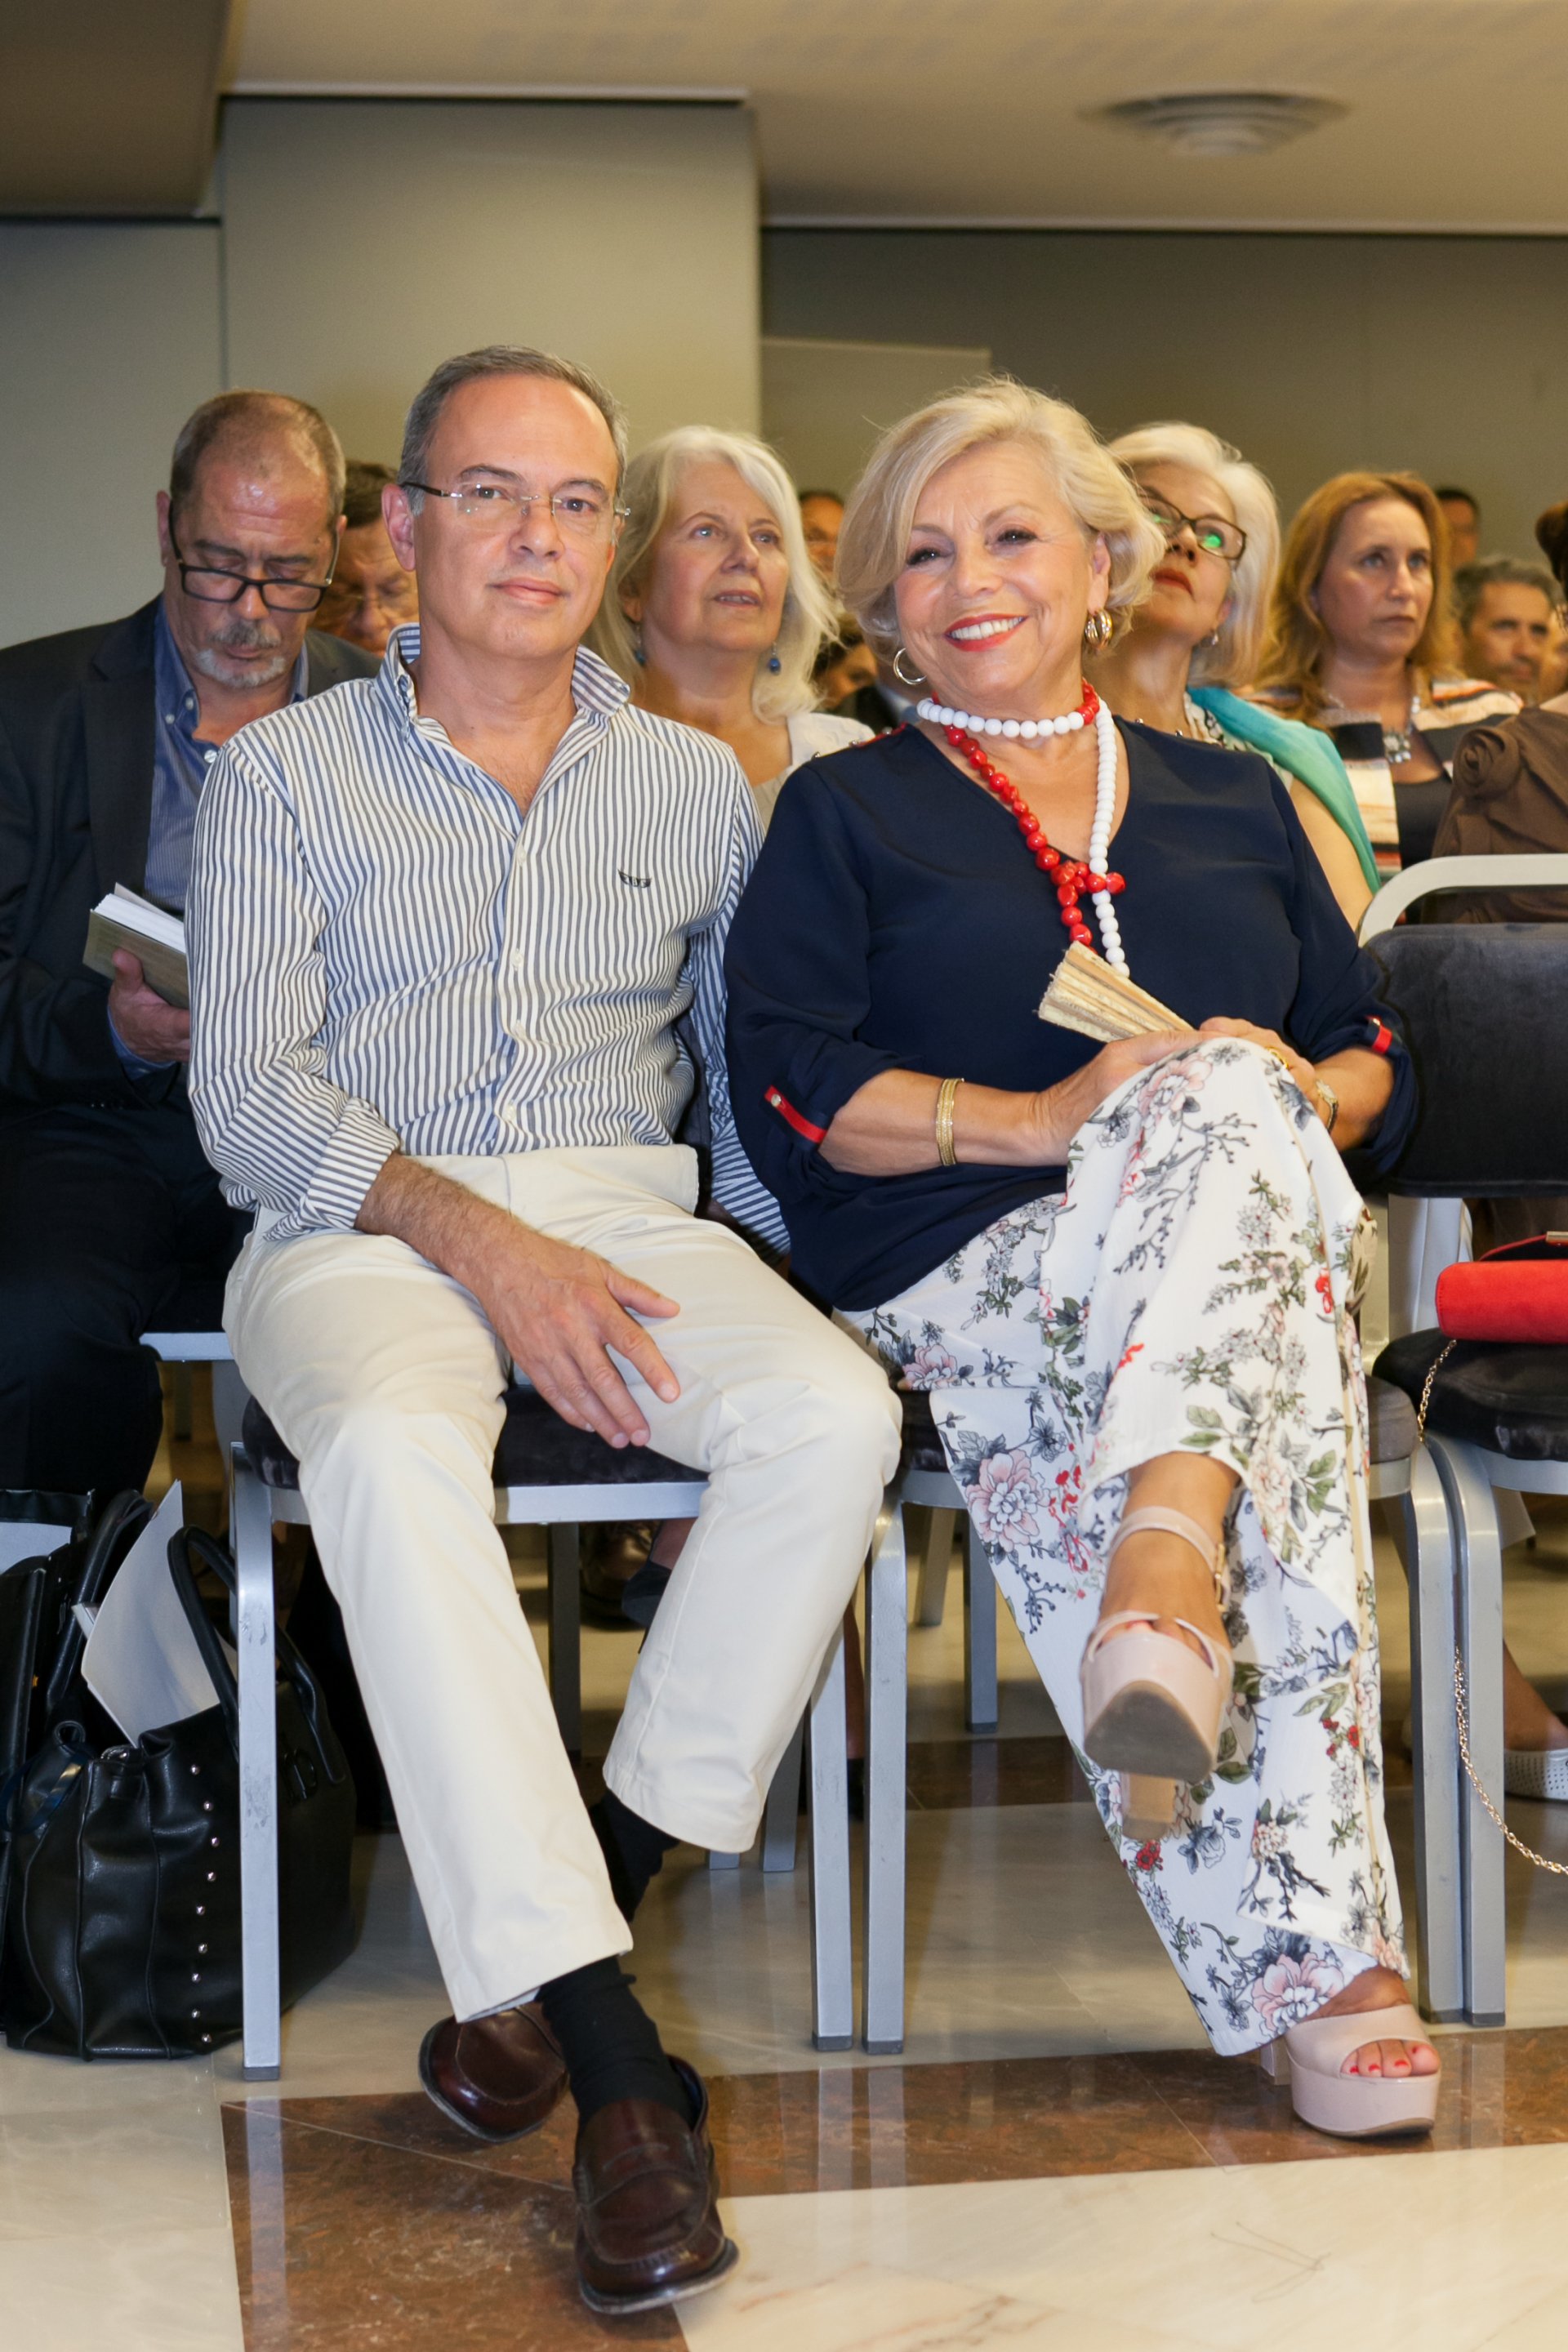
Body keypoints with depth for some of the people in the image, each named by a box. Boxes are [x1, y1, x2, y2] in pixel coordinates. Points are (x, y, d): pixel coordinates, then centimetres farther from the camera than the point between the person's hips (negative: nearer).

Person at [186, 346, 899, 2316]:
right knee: (396, 1457, -37)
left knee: (835, 1413, -30)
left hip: (624, 1212, 3)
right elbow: (249, 1090, -1)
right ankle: (618, 2074, -37)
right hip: (362, 1227, -2)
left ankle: (575, 1916, -19)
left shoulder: (694, 784, 18)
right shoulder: (288, 773, 9)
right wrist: (477, 1237, -17)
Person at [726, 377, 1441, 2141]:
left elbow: (1372, 1063, 20)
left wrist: (1300, 1093, -5)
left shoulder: (1233, 802, 26)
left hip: (1252, 1220, 3)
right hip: (964, 1275, -2)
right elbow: (787, 1092, 1)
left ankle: (1161, 1588, -50)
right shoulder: (847, 813, 17)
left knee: (1235, 1111, -36)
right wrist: (1048, 1120, -12)